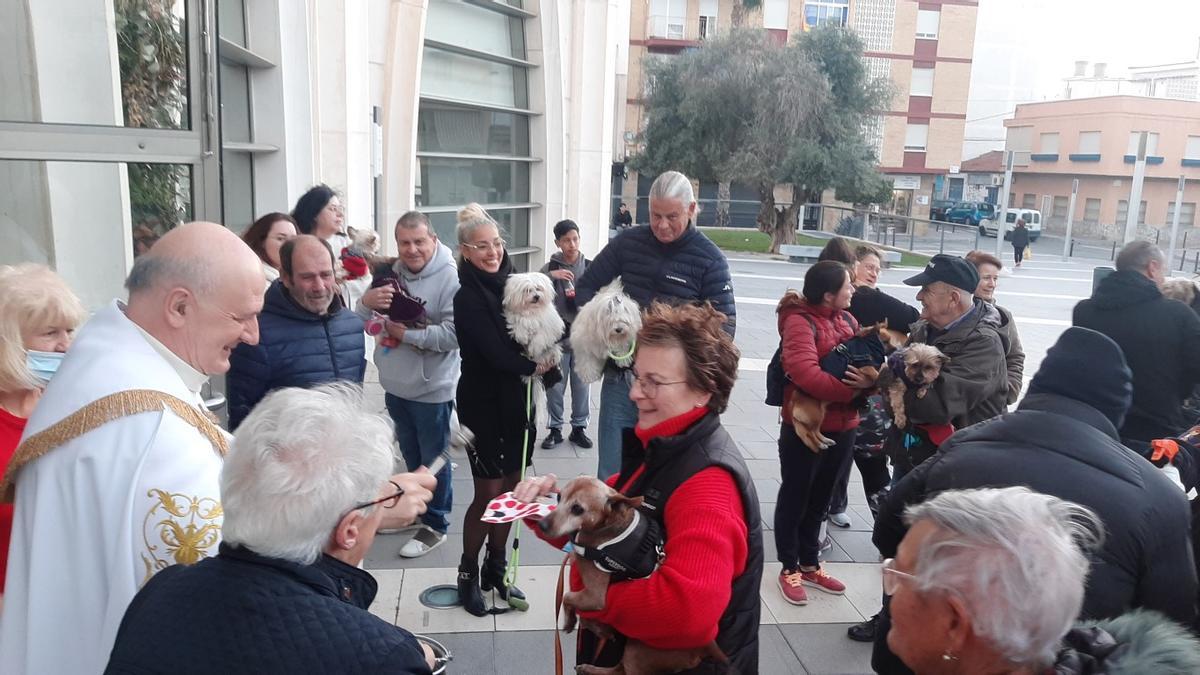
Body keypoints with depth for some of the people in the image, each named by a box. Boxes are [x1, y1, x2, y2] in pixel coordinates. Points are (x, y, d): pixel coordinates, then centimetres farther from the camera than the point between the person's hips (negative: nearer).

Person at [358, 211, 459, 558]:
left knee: (433, 459, 8)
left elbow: (454, 334, -27)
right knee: (411, 455, 23)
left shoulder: (450, 278, -18)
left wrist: (407, 333, -23)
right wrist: (366, 302, -17)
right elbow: (360, 324, 5)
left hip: (431, 387, -6)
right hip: (395, 384, 7)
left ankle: (435, 525, 23)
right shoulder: (390, 273, 2)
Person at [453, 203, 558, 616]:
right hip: (483, 405, -6)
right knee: (489, 494, 1)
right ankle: (468, 574, 21)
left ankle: (496, 570, 29)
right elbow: (496, 354, -20)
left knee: (510, 490, 13)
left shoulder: (513, 283, 4)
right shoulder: (467, 296, -14)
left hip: (517, 402, 6)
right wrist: (534, 365, -6)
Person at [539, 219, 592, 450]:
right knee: (555, 387, 7)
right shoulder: (549, 268, -2)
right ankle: (555, 429, 21)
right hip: (557, 336, -1)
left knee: (581, 386, 9)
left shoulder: (589, 267, 1)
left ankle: (579, 428, 24)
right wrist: (550, 276, -25)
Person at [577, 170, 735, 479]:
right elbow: (586, 286, 10)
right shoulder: (628, 242, 3)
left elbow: (725, 324, -8)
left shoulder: (710, 259, -5)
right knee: (611, 477, 10)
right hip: (621, 377, 2)